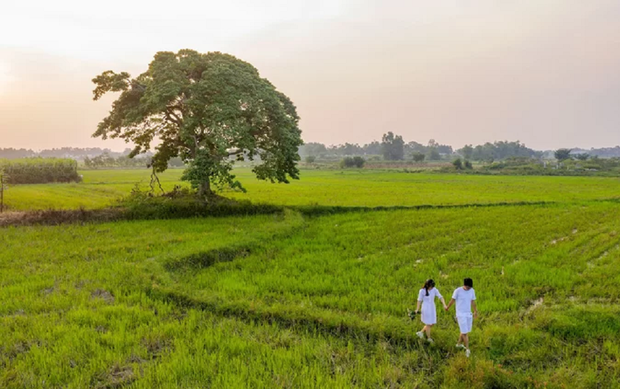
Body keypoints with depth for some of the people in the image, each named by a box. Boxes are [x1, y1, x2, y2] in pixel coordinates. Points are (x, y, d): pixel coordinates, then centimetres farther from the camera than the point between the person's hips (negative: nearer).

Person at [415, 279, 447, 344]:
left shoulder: (434, 289, -5)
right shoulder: (422, 291, -17)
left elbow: (440, 297, -10)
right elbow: (419, 300, -9)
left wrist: (444, 305, -24)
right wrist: (417, 309, -6)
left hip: (432, 308, 6)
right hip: (426, 308, -6)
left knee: (432, 324, 14)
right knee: (428, 324, 5)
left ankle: (421, 332, 33)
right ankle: (429, 338, 26)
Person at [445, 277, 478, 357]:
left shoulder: (472, 291, 0)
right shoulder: (458, 291, -15)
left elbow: (473, 301, 14)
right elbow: (452, 300, -2)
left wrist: (475, 311, 23)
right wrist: (447, 307, 12)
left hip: (469, 314, 5)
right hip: (460, 314, -5)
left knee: (465, 331, 13)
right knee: (465, 332, -7)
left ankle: (459, 344, 33)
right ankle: (467, 349, 0)